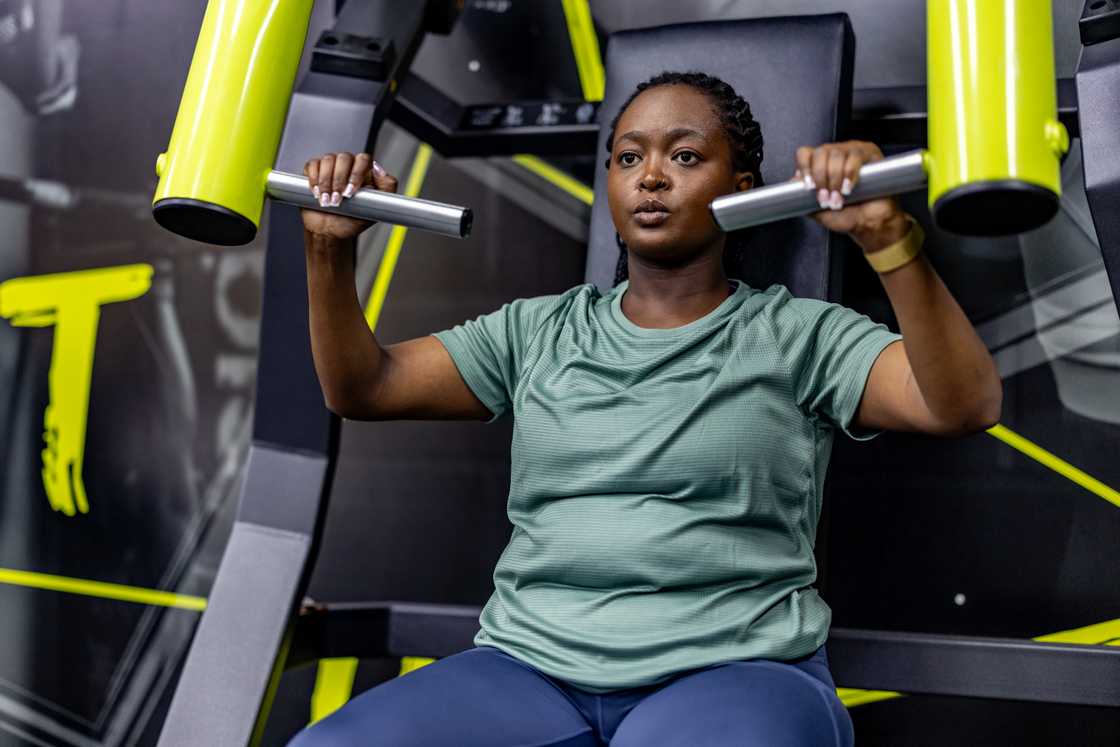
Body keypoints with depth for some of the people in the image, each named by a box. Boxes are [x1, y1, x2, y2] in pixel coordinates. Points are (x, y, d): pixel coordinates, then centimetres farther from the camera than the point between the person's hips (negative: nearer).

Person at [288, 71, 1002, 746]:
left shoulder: (795, 335, 5)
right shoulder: (538, 331, 16)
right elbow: (361, 387, 14)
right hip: (531, 666, 4)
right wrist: (331, 248, -2)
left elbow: (964, 405, -10)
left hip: (734, 672, -4)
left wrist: (889, 239, -24)